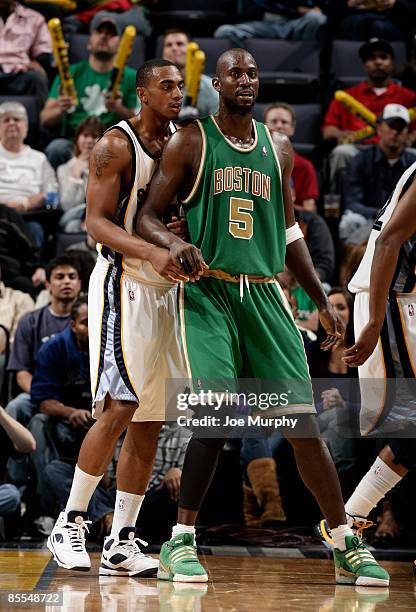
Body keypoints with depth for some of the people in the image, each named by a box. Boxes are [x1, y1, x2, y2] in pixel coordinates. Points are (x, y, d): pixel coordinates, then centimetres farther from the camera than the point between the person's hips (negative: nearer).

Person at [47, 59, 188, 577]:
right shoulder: (116, 145, -8)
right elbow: (97, 222, -16)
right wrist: (151, 253, -31)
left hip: (166, 290, 7)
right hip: (122, 285, -7)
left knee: (149, 422, 5)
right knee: (118, 408, -15)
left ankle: (120, 543, 9)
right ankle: (69, 525, -2)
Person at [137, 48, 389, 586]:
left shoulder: (278, 149, 14)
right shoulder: (191, 142, 2)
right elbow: (146, 217, 0)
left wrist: (322, 300, 17)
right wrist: (174, 244, -23)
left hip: (265, 295, 4)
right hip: (206, 293, -4)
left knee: (304, 423, 1)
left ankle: (347, 547, 11)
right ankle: (180, 543, -8)